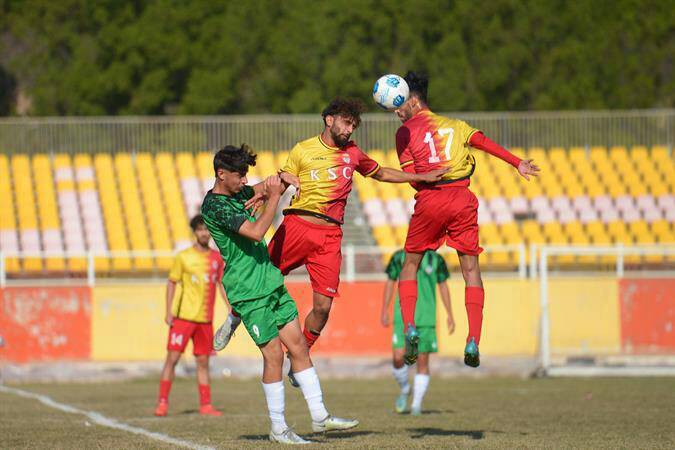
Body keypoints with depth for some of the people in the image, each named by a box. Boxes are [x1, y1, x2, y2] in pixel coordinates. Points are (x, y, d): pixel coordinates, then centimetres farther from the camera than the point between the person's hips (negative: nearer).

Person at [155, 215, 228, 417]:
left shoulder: (217, 258, 8)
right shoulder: (183, 257, -2)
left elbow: (221, 284, 17)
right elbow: (171, 283, 2)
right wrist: (169, 312, -5)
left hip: (205, 319, 3)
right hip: (183, 317, -3)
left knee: (203, 362, 6)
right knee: (172, 358, -7)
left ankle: (205, 405, 10)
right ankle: (162, 402, -3)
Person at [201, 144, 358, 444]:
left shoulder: (236, 193, 11)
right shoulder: (214, 206, -16)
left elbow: (261, 190, 29)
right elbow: (256, 232, -25)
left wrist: (275, 185, 6)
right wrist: (274, 197, -17)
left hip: (271, 283, 9)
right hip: (248, 292, -9)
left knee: (298, 346, 5)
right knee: (273, 354, -6)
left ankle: (320, 416, 8)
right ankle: (278, 428, 4)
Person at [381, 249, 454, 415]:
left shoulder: (435, 260, 4)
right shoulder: (399, 257, 4)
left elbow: (443, 286, 13)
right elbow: (390, 283, 11)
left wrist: (450, 315, 11)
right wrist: (384, 311, 6)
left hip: (426, 319, 0)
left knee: (423, 361, 0)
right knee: (399, 357, -12)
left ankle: (417, 403, 9)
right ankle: (404, 389, 17)